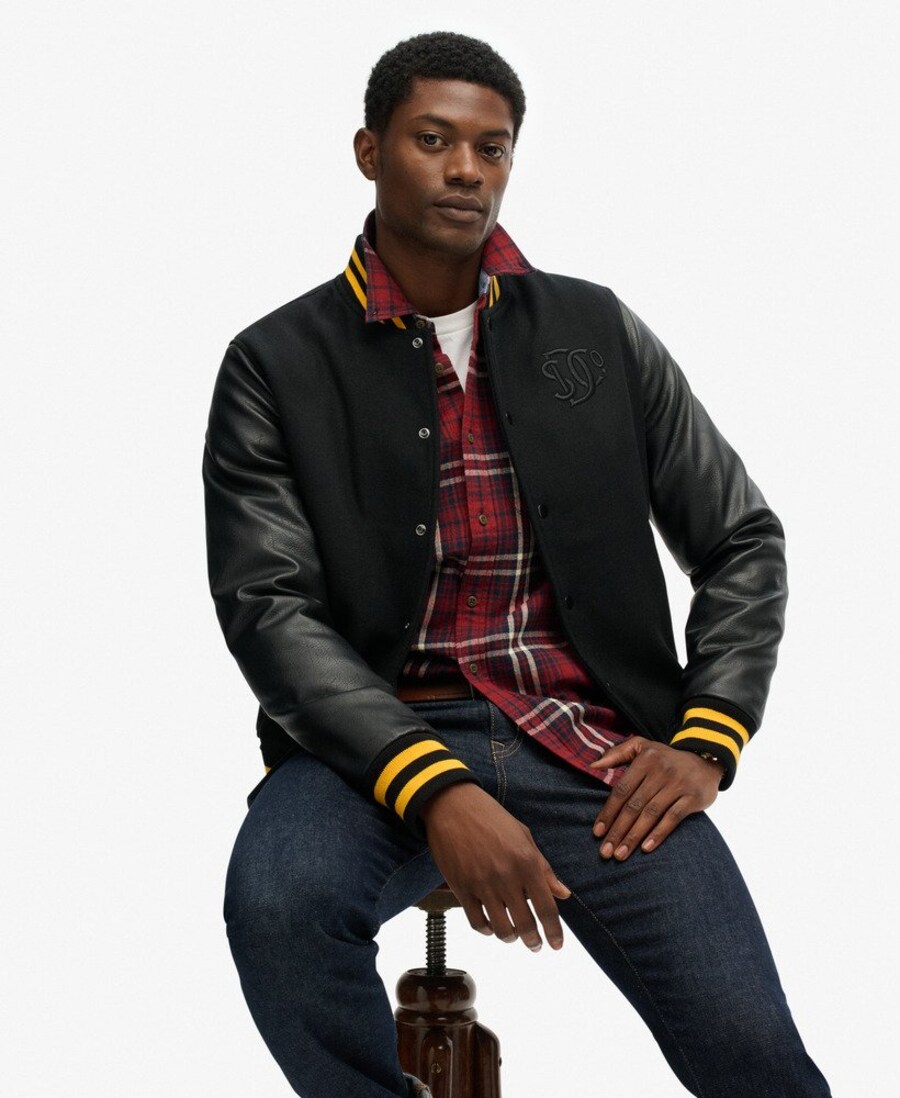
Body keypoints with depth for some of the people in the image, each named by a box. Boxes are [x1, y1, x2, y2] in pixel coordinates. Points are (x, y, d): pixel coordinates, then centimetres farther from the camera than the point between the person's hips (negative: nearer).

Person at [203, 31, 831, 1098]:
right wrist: (433, 791, -20)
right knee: (278, 899, -34)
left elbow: (742, 540, 14)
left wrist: (706, 741, -2)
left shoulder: (598, 332, 11)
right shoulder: (278, 364, 4)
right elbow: (268, 607, -6)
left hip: (588, 744, 1)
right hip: (380, 739, -1)